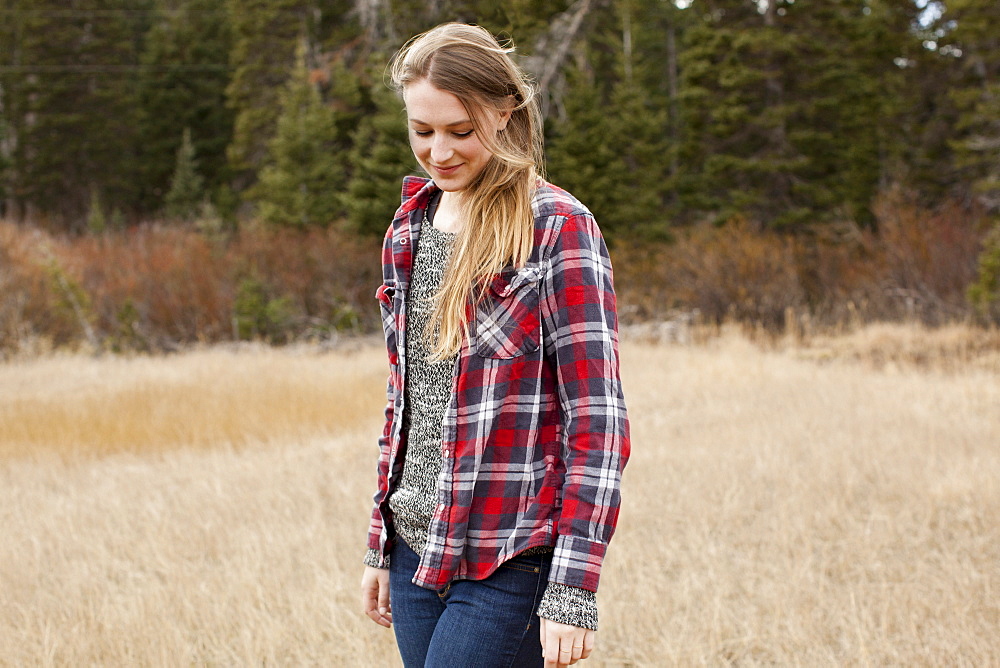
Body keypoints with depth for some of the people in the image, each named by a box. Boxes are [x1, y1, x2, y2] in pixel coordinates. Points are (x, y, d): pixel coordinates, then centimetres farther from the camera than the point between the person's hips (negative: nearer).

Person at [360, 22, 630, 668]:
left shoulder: (557, 227, -9)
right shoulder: (410, 230, 11)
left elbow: (598, 420, -12)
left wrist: (573, 591, -17)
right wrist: (381, 547, 18)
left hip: (509, 564, -6)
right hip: (418, 551, 7)